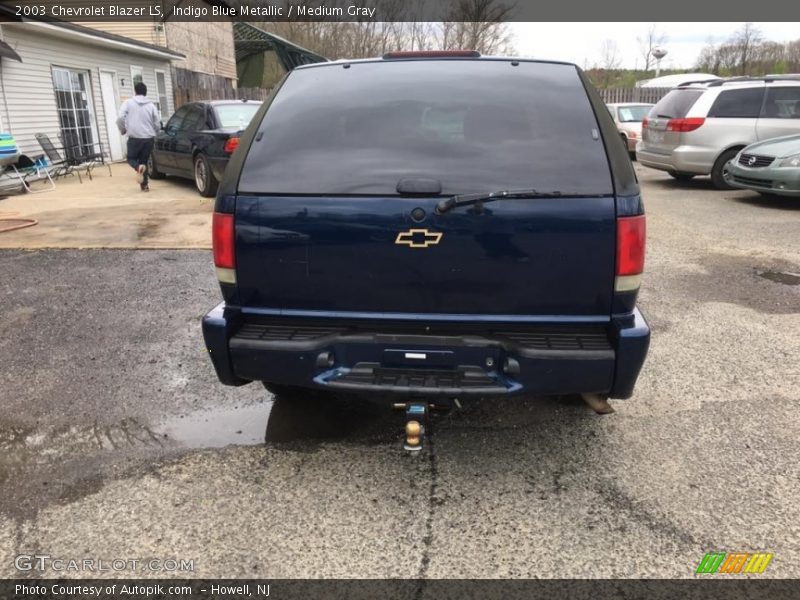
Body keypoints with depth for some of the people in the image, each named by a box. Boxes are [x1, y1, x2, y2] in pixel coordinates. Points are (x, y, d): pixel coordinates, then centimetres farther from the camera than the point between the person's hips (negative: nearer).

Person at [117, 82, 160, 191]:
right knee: (143, 161, 15)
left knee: (131, 158, 15)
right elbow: (158, 124, 5)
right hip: (148, 138, 2)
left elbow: (120, 118, -9)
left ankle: (138, 168, -19)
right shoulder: (151, 105, 4)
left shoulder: (128, 103, 0)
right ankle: (145, 184, 6)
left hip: (134, 138, -2)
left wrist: (123, 130, 11)